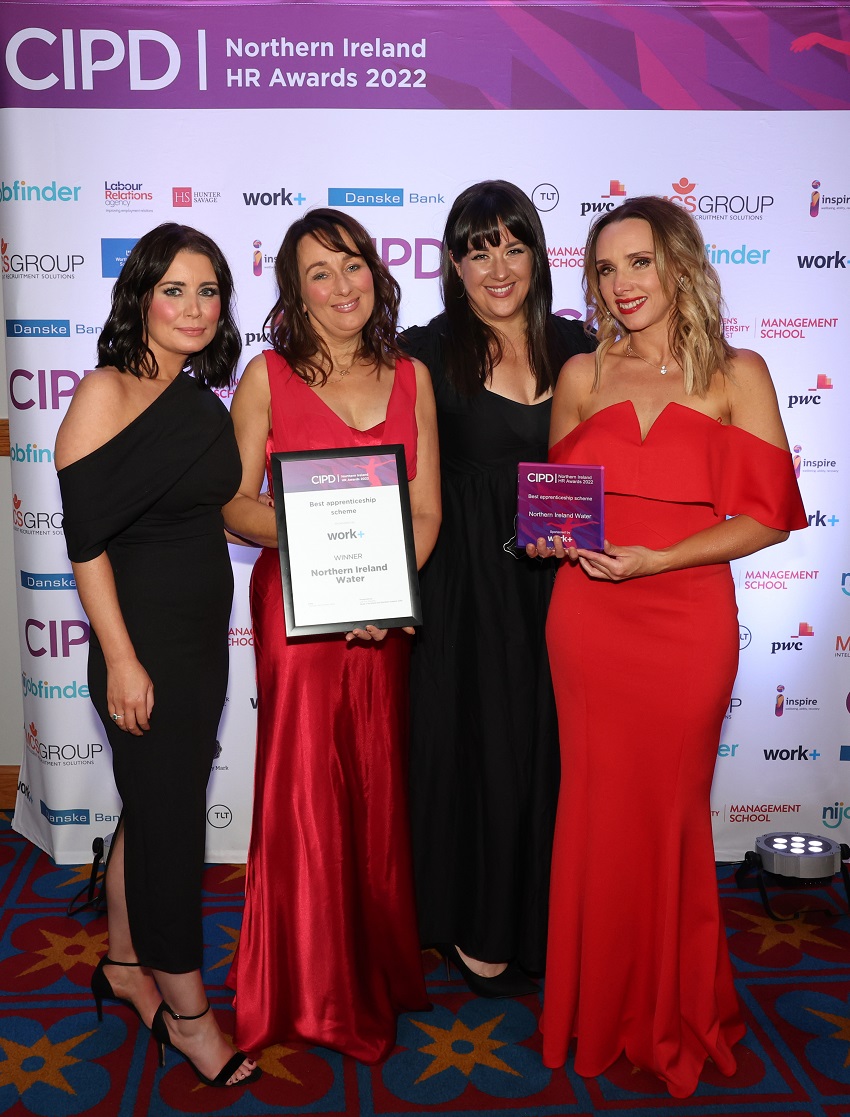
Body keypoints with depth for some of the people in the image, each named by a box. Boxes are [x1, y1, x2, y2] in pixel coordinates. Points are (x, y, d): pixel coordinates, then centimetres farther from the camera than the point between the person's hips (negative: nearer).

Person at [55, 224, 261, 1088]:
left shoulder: (202, 401, 9)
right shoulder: (106, 394, -13)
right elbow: (85, 538, -16)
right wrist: (122, 660, -18)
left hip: (203, 635, 8)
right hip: (143, 638, -7)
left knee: (154, 806, 19)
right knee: (170, 818, 3)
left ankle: (125, 966, 38)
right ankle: (187, 1011, 21)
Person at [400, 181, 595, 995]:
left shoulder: (576, 348, 6)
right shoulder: (429, 353, -4)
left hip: (556, 582, 4)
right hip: (465, 584, -3)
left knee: (549, 746, 12)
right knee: (477, 746, 6)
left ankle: (540, 919, 33)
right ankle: (476, 928, 27)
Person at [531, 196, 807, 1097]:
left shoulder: (736, 374, 1)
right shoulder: (582, 376, 8)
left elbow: (765, 516, -5)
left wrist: (650, 559, -15)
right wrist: (552, 536, -4)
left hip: (687, 622, -2)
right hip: (586, 618, 2)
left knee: (670, 810, 7)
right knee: (598, 809, 8)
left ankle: (672, 1014, 31)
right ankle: (600, 1009, 29)